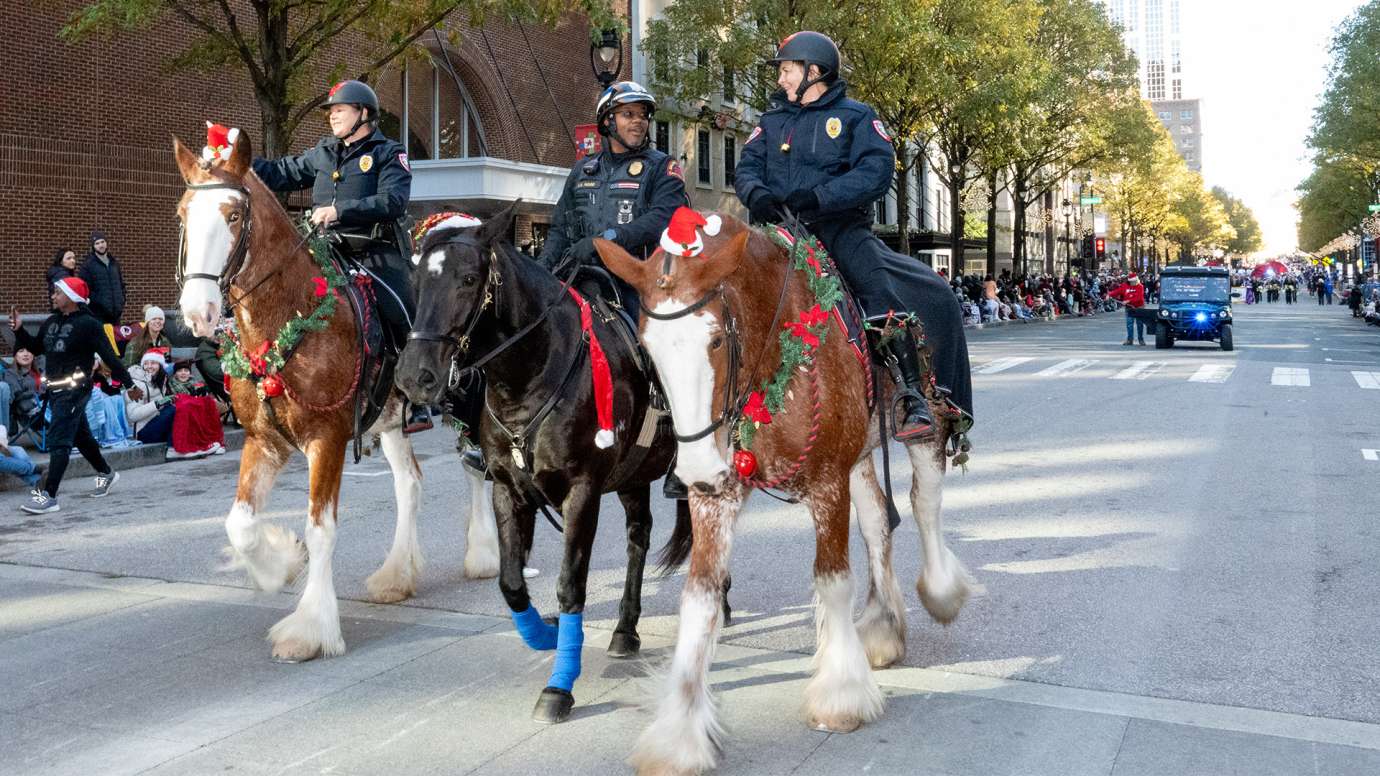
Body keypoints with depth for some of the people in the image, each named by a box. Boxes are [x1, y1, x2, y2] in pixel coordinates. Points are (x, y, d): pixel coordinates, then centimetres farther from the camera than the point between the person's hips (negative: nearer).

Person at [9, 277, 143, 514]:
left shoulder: (88, 324, -13)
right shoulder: (52, 322, 10)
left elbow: (110, 357, -13)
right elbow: (36, 348, 20)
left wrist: (129, 384, -10)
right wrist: (19, 330, 5)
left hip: (74, 390, -8)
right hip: (56, 389, 8)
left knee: (58, 441, -11)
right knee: (81, 435, 20)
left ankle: (49, 496, -11)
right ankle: (106, 473, 39)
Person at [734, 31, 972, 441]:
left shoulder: (855, 117, 6)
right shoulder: (772, 122, 19)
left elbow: (876, 172, -9)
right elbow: (746, 168, 9)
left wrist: (816, 196, -22)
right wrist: (756, 193, -16)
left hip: (839, 228, -3)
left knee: (885, 293, -25)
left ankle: (912, 397, -19)